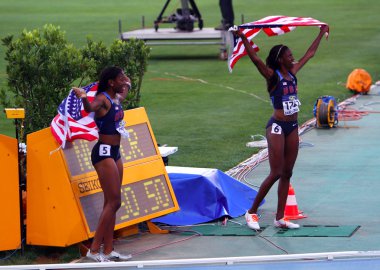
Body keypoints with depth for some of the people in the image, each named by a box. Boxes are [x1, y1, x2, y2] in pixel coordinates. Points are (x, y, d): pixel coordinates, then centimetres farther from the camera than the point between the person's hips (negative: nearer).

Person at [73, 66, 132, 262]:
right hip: (103, 152, -9)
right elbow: (90, 108, -43)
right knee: (114, 202, -12)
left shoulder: (116, 98, 11)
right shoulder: (102, 99, -16)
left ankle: (108, 250, 12)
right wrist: (83, 98, -60)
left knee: (111, 203, 9)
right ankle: (94, 249, -9)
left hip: (114, 153, 9)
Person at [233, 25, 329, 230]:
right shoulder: (273, 76, -10)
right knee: (276, 173, -8)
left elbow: (310, 53, 22)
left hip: (292, 127, 7)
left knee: (287, 174, 7)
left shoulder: (292, 73, 9)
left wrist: (321, 33, 28)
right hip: (277, 127, -7)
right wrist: (243, 39, -38)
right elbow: (255, 59, -26)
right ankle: (252, 212, 3)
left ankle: (280, 218, 12)